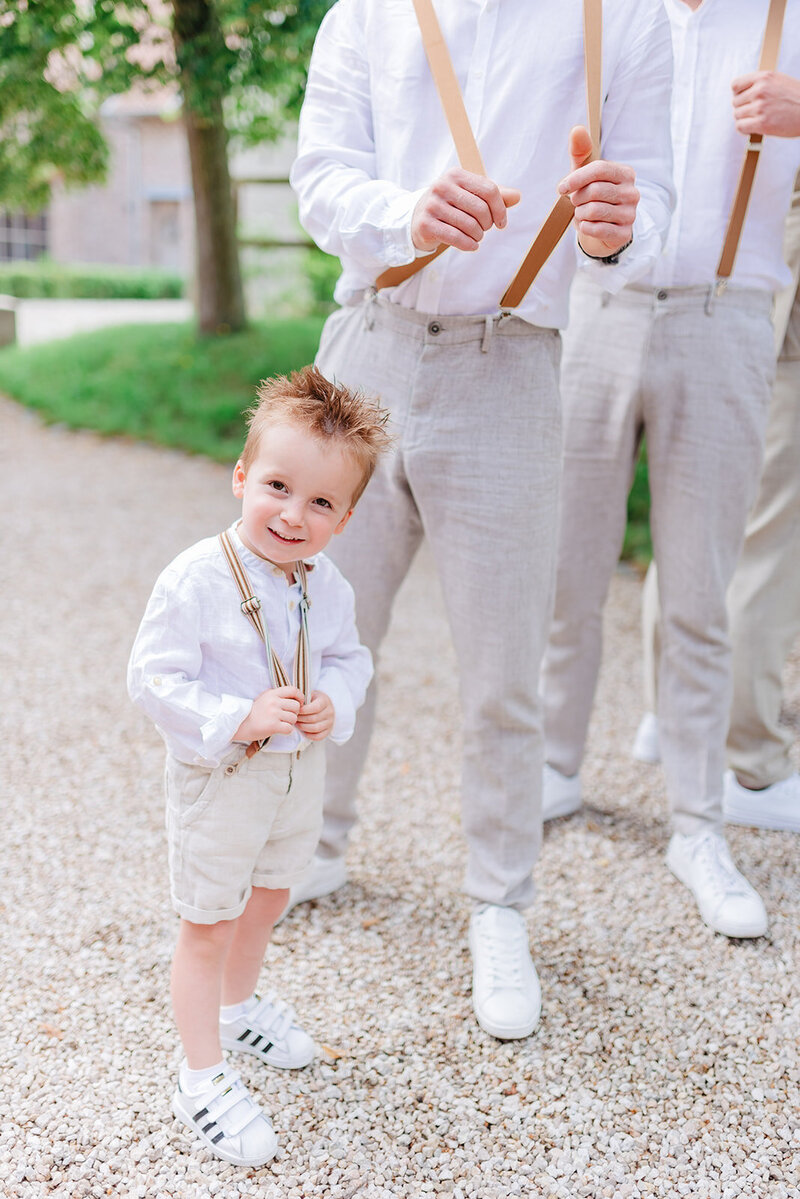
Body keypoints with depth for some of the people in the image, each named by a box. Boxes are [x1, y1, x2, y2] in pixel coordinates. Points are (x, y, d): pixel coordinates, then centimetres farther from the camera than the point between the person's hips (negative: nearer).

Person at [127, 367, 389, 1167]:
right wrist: (238, 720, -31)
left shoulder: (327, 585, -7)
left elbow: (348, 657, 7)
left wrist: (334, 702, -14)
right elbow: (153, 679, -23)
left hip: (299, 773, 6)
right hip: (216, 780, -6)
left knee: (269, 895, 25)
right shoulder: (194, 581, -26)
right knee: (207, 923, 7)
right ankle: (202, 1078, 23)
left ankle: (239, 1006, 52)